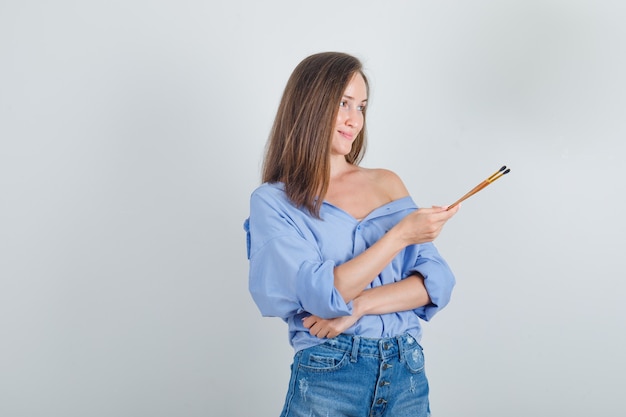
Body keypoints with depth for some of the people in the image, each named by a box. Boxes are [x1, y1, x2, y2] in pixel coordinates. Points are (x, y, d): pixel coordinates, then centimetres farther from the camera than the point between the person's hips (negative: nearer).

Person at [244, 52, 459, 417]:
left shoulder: (388, 183, 7)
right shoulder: (273, 201, -4)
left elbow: (437, 281, 0)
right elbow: (323, 294, -15)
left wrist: (359, 305, -14)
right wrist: (401, 234, -19)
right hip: (329, 380, -3)